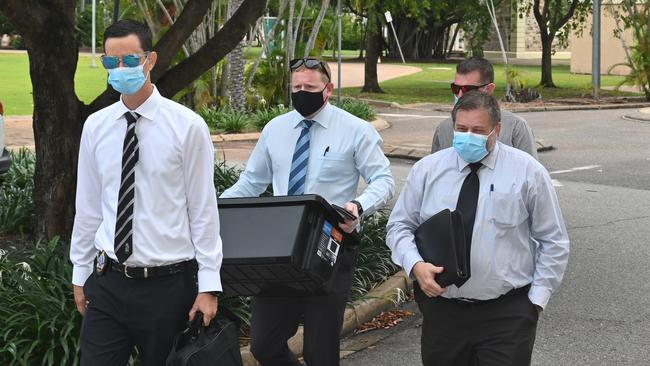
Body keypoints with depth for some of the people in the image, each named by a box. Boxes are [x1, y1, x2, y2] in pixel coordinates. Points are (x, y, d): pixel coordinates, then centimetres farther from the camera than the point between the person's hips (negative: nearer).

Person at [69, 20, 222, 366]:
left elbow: (203, 209, -6)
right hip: (107, 283, 3)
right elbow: (87, 207, 10)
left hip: (168, 285, -3)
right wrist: (80, 274, 12)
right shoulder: (95, 126, 4)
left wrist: (209, 285, -7)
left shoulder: (187, 126, -7)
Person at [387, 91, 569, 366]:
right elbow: (399, 226, 8)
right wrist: (415, 265, -11)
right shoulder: (427, 169, 4)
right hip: (441, 309, 2)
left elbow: (553, 242, 3)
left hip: (507, 315, -2)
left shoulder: (527, 172, -2)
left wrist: (537, 298, -2)